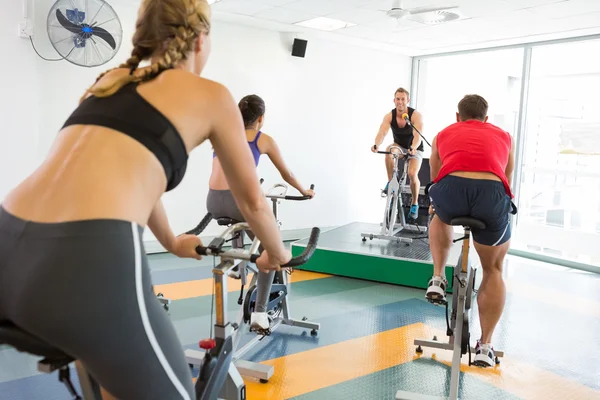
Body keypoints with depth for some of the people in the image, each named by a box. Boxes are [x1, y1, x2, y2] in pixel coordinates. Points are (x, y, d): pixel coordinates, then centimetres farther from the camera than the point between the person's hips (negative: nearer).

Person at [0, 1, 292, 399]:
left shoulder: (112, 81, 27)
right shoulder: (211, 95, 12)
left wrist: (173, 242, 55)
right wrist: (277, 254, 41)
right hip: (88, 263, -6)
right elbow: (252, 201, 21)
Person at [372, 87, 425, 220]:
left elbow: (417, 135, -37)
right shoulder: (389, 116, -16)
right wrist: (376, 145, -54)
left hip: (415, 148, -2)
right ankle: (390, 182, -20)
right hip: (399, 146, 2)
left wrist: (413, 148, -58)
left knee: (412, 173, -24)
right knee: (389, 150, -34)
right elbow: (382, 132, -32)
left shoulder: (416, 115, -23)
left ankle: (415, 203, -2)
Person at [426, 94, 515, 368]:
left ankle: (437, 280, 27)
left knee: (441, 218, 39)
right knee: (493, 269, 23)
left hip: (450, 190, 0)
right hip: (492, 193, 1)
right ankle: (485, 345, 24)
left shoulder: (444, 135, 32)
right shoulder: (503, 137, 33)